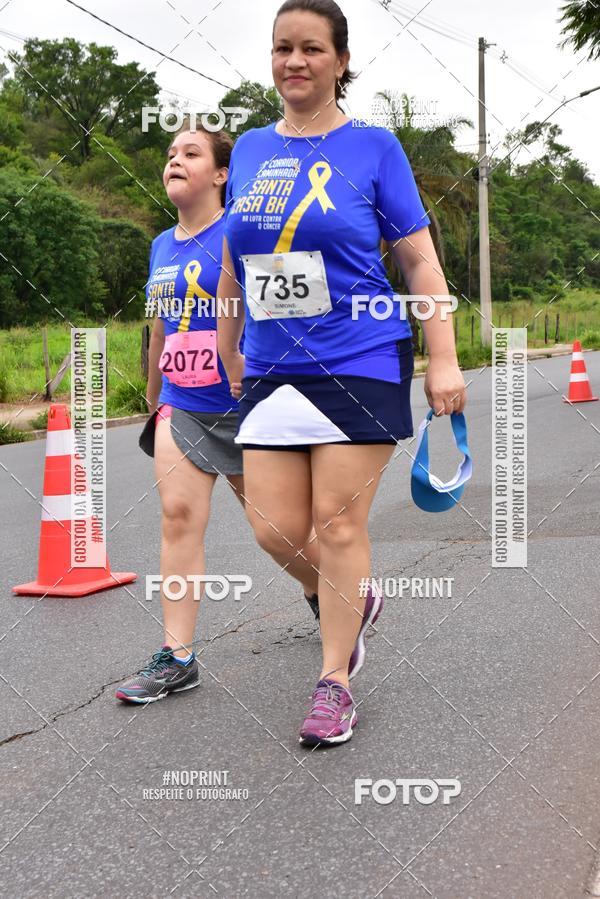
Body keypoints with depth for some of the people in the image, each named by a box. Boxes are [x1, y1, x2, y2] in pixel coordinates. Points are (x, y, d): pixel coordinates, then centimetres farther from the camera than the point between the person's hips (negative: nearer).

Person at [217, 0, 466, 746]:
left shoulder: (373, 147, -1)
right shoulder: (250, 151, 11)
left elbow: (419, 261, -2)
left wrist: (443, 360, -9)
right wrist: (230, 359, 20)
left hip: (361, 364, -4)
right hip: (272, 370, 4)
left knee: (338, 521, -3)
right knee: (274, 527, 2)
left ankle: (334, 682, 12)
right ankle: (353, 602, 33)